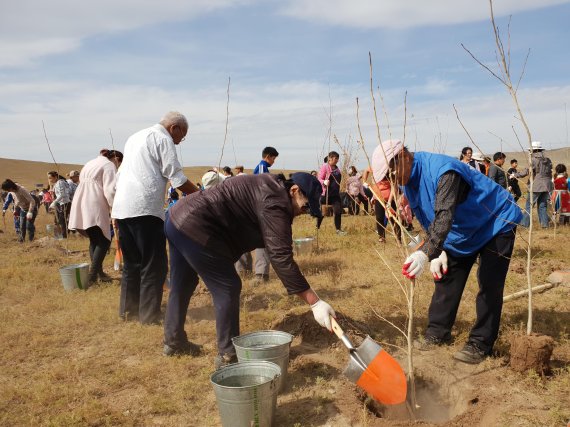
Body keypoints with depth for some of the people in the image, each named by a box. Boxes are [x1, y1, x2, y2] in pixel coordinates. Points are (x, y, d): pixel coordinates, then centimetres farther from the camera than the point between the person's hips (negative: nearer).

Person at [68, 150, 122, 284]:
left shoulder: (90, 163, 28)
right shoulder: (109, 165, 1)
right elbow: (110, 190, -12)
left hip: (80, 205, 9)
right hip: (94, 208, -9)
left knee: (94, 240, 15)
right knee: (104, 241, -5)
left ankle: (98, 273, 15)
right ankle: (92, 275, -12)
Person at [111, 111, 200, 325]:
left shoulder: (135, 137, 26)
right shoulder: (162, 138, -1)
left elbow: (120, 175, 26)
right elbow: (176, 177, -9)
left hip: (122, 207, 9)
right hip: (145, 208, -8)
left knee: (132, 263, 16)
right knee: (154, 264, -2)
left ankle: (128, 309, 23)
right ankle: (149, 315, -1)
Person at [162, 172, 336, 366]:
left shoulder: (271, 185, 11)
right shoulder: (274, 203, -19)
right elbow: (281, 257, -25)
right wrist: (315, 303, -25)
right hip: (195, 228, -11)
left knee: (181, 286, 23)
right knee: (227, 289, -3)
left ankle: (173, 341, 39)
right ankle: (227, 355, 7)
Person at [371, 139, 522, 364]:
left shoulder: (442, 169, -34)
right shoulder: (410, 181, -6)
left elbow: (444, 216, -47)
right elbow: (428, 220, 2)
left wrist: (426, 252, -59)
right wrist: (438, 251, -9)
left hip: (496, 223, -8)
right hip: (461, 232, 9)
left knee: (489, 284, -9)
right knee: (446, 278, 8)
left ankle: (480, 344, 1)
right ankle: (437, 333, 18)